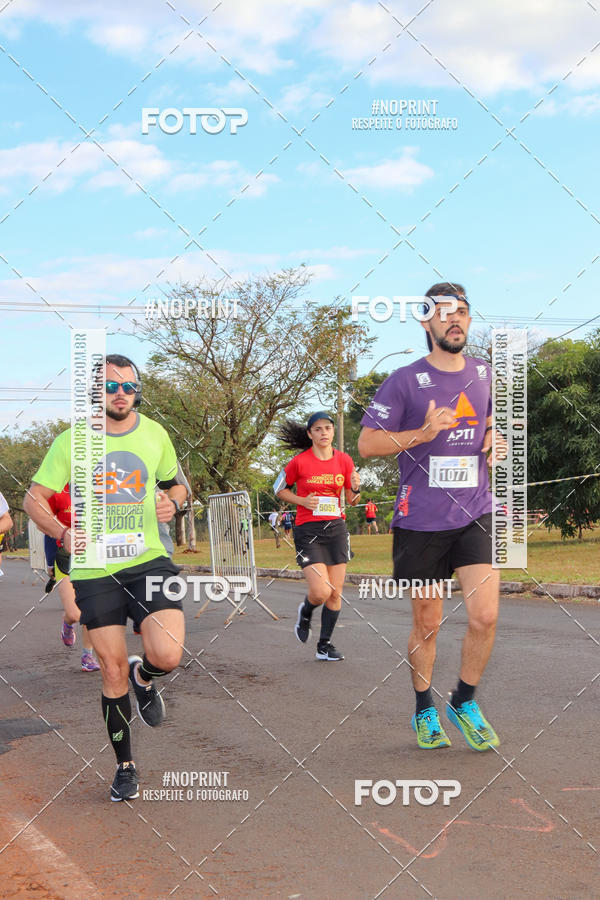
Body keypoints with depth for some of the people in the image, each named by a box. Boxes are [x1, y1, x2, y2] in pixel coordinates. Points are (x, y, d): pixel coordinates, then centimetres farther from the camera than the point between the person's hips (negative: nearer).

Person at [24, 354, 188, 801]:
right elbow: (35, 499, 3)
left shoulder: (155, 434, 5)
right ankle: (125, 765, 23)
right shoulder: (72, 441, -2)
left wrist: (172, 501, -6)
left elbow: (176, 484, 19)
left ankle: (143, 677, 21)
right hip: (94, 568, -1)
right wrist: (64, 533, -16)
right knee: (113, 671, 3)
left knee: (167, 656, -18)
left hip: (148, 560, 1)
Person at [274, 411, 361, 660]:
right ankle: (305, 612, 21)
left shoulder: (344, 461, 4)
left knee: (335, 593, 3)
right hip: (308, 530, -4)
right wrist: (303, 501, -9)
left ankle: (325, 644, 19)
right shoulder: (299, 462, -6)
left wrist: (356, 489, -12)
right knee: (321, 592, -15)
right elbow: (279, 490, 7)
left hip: (336, 529, 4)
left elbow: (352, 501, 10)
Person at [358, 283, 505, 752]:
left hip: (475, 514, 3)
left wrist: (495, 440, 3)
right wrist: (422, 433, -20)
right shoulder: (404, 381, -7)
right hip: (421, 520, -3)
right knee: (427, 624, 8)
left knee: (485, 616, -8)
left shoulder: (486, 374, 8)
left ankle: (465, 703, 17)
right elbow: (366, 444, -7)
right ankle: (425, 711, 29)